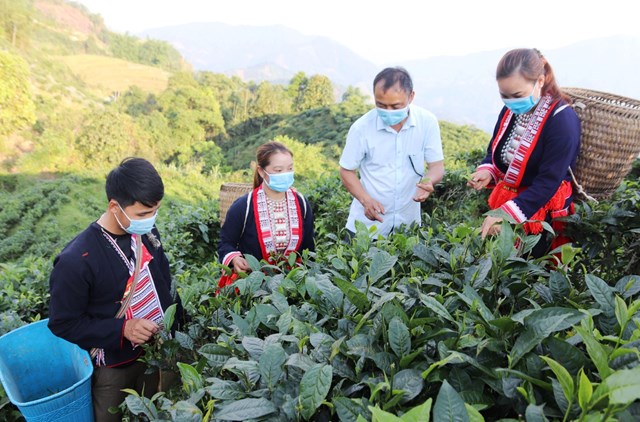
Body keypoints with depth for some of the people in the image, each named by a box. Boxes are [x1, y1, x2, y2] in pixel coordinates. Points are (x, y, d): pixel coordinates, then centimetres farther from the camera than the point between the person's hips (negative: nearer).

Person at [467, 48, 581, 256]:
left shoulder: (562, 120, -21)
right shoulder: (510, 111, 1)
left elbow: (548, 182, -25)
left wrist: (507, 214, -33)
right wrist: (487, 172, -10)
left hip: (541, 215, -7)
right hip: (505, 202, 7)